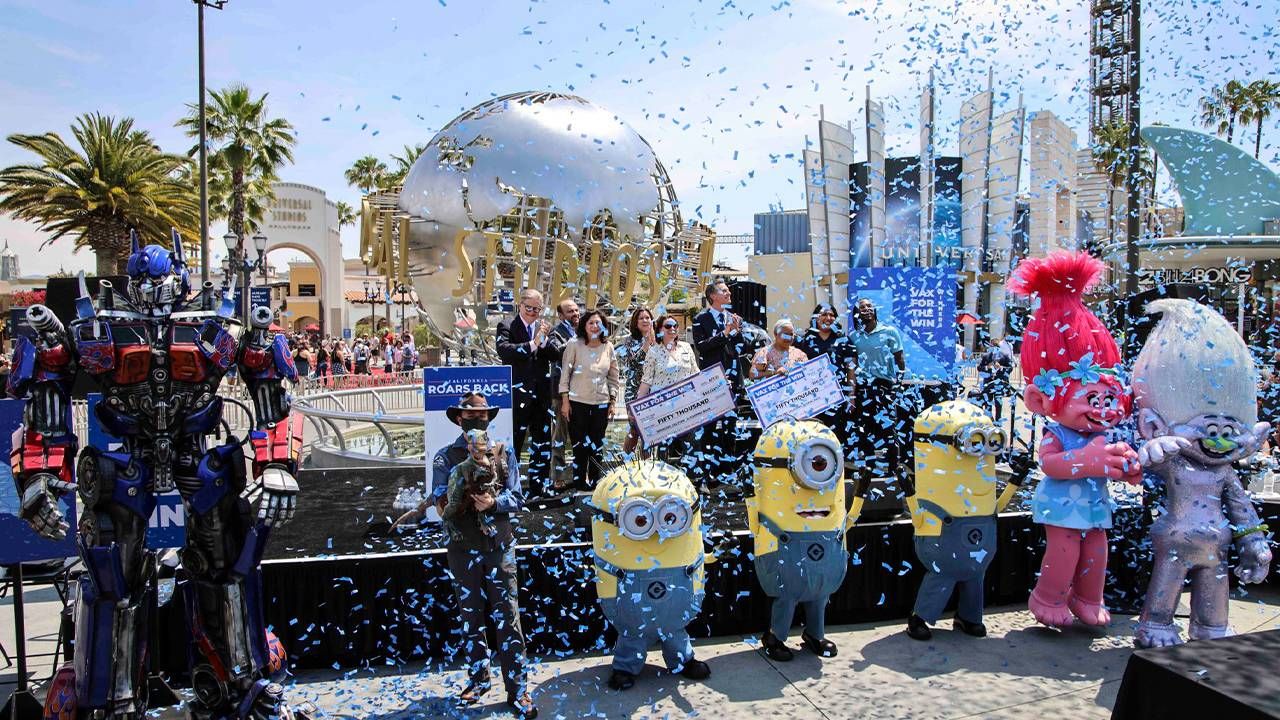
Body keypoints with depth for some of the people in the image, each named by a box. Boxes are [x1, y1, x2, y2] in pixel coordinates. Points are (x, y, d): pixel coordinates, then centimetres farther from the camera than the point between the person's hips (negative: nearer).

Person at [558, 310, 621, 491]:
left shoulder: (608, 347, 5)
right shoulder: (574, 345, -5)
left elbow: (613, 376, 11)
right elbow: (565, 373, -3)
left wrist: (613, 402, 8)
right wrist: (565, 400, -6)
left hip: (601, 402, 3)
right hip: (578, 401, -3)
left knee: (597, 444, 8)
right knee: (579, 443, 2)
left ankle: (594, 481, 22)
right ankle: (579, 481, 15)